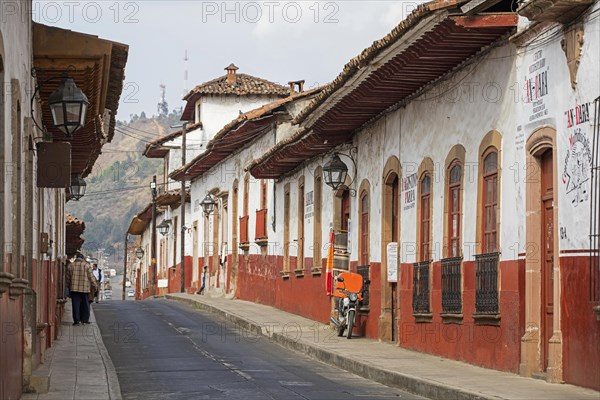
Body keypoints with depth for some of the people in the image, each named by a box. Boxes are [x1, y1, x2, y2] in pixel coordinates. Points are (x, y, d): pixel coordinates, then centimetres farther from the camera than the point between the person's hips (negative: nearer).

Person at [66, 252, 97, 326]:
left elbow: (68, 278, 12)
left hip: (74, 288, 1)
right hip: (85, 288, -1)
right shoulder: (87, 265, -3)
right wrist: (94, 285, 8)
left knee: (75, 304, 1)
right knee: (85, 304, 9)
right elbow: (91, 276, -2)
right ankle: (85, 319, 12)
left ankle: (76, 320, -5)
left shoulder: (70, 265, 6)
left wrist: (69, 286, 23)